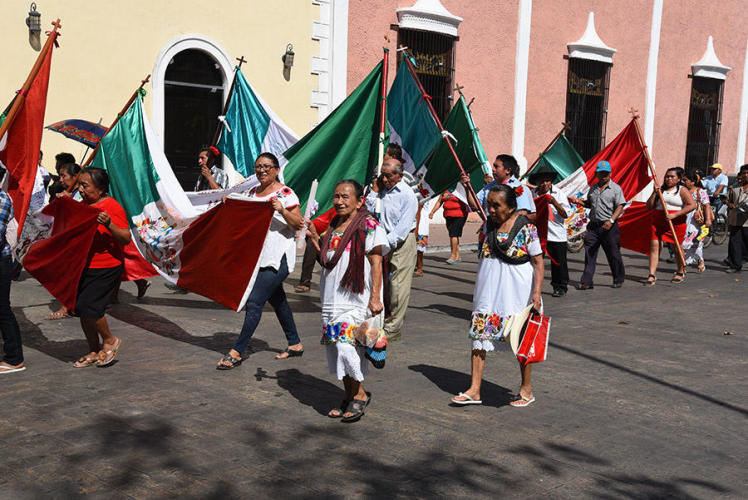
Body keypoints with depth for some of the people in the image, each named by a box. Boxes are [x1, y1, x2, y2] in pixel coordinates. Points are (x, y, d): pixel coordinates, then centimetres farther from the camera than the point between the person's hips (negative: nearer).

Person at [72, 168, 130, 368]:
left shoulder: (112, 207, -13)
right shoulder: (82, 205, 11)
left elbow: (126, 239, -17)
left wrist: (109, 225, -32)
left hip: (106, 268, -8)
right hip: (83, 267, 8)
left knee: (87, 307, -14)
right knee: (81, 310, 10)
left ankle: (110, 340, 10)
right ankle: (94, 351, 25)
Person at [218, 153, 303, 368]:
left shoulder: (285, 193, -8)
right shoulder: (252, 193, 14)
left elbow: (299, 224, -11)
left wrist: (282, 211, -26)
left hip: (278, 257, -8)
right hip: (258, 255, 8)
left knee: (254, 301, -11)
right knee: (277, 299, 15)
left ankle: (236, 352, -8)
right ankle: (295, 344, 28)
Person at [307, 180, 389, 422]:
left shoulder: (368, 226, -8)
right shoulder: (334, 227, 14)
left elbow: (376, 264, -11)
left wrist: (375, 297, -17)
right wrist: (315, 238, 9)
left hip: (357, 299, -7)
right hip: (333, 299, 8)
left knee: (346, 344, -14)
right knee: (336, 346, 9)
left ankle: (360, 394, 4)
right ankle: (349, 397, 21)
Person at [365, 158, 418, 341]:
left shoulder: (407, 194, -10)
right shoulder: (382, 189, 9)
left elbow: (404, 226, -15)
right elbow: (369, 211, 8)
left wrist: (388, 243, -19)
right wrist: (374, 191, 1)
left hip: (401, 243, -6)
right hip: (384, 242, 6)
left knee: (398, 286, -5)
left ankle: (393, 329, 2)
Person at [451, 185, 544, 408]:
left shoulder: (526, 228, -10)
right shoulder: (489, 224, 5)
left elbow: (538, 263, -9)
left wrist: (537, 292, -16)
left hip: (517, 289, -5)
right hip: (489, 288, 5)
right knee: (479, 333, -2)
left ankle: (526, 389, 21)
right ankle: (474, 390, 3)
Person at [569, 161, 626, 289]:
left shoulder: (616, 188, -2)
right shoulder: (593, 189, 16)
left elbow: (620, 207, -9)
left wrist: (611, 220, -22)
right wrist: (578, 201, 10)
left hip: (609, 226, -5)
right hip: (593, 225, 5)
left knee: (613, 254, 3)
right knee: (589, 253, 0)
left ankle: (618, 280, 19)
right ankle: (586, 281, 4)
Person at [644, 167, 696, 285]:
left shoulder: (682, 190, 1)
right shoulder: (660, 190, 14)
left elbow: (692, 205, -11)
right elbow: (649, 207, 11)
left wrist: (675, 215, -17)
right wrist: (654, 193, -4)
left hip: (676, 223, -3)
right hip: (658, 222, 3)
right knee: (654, 246, -8)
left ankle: (681, 272, 29)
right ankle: (652, 275, -8)